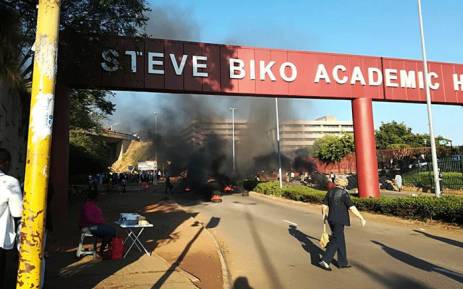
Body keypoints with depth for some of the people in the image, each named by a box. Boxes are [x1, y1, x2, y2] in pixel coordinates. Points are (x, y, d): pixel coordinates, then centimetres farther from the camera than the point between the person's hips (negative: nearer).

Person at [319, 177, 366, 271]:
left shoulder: (330, 192, 7)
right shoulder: (344, 193, -12)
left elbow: (324, 206, 9)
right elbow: (352, 208, -16)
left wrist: (324, 216, 25)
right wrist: (361, 218, -10)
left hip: (331, 219, 7)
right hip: (339, 221, -7)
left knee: (340, 240, 17)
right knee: (335, 241, -2)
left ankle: (343, 262, 24)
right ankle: (325, 261, -7)